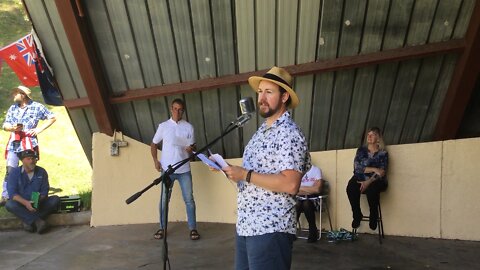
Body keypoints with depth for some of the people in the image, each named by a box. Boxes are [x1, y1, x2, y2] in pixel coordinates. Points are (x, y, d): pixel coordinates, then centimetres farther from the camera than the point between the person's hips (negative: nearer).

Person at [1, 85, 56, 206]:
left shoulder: (37, 107, 0)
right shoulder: (12, 108, 13)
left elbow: (52, 118, 5)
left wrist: (39, 129, -3)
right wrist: (12, 128, -10)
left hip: (29, 144, -3)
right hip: (14, 144, 4)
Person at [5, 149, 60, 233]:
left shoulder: (42, 172, 0)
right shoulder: (14, 173, -5)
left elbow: (44, 191, -2)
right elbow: (12, 193, -14)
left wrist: (38, 201, -24)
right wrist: (25, 202, -32)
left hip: (38, 204, 2)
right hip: (21, 204, -1)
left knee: (55, 199, -21)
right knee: (9, 204, -32)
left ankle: (29, 221, -27)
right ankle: (38, 221, -34)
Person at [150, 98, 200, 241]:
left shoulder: (188, 127, 2)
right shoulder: (163, 126, 2)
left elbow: (192, 146, 7)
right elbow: (154, 144, 10)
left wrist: (191, 149, -18)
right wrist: (155, 160, -4)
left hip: (184, 169, 0)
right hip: (167, 169, 0)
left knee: (189, 199, 3)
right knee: (164, 199, 8)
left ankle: (193, 228, 12)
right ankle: (162, 228, 21)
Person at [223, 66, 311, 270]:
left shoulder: (289, 134, -15)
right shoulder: (262, 131, 14)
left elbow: (290, 184, -24)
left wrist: (245, 175, -21)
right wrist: (231, 170, 2)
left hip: (271, 229, -9)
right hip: (245, 225, 9)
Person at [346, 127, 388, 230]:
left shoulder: (383, 153, 3)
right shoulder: (361, 150, 7)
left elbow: (381, 173, -8)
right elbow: (357, 167, -6)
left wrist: (368, 182, -23)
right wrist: (374, 169, -17)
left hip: (376, 181, -2)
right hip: (360, 179, 2)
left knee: (371, 189, -36)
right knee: (351, 188, -31)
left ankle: (373, 216, -10)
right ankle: (357, 215, -9)